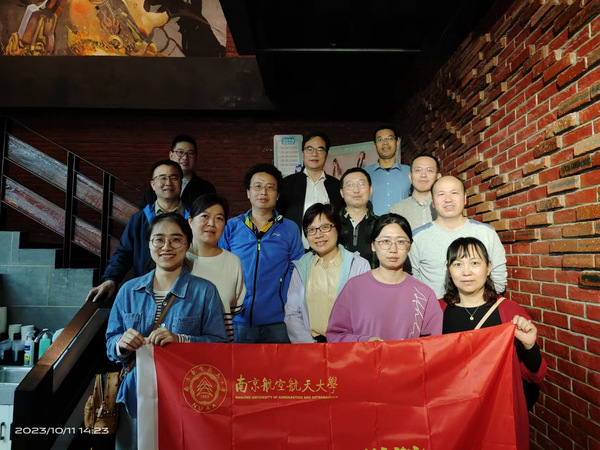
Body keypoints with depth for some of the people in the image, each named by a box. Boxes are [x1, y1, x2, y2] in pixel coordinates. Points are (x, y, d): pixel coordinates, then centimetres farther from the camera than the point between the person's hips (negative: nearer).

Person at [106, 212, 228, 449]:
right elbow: (110, 343, 7)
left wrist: (181, 340, -24)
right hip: (136, 397, 3)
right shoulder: (129, 290, 5)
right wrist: (122, 344, -15)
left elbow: (219, 344, -9)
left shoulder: (205, 291, -5)